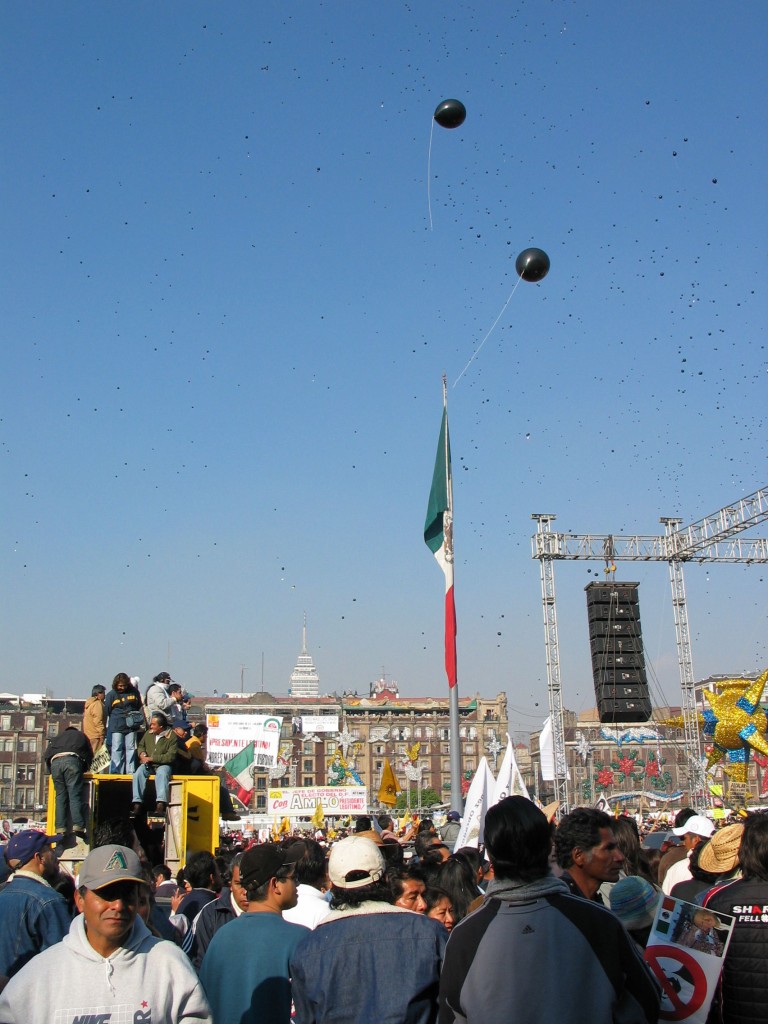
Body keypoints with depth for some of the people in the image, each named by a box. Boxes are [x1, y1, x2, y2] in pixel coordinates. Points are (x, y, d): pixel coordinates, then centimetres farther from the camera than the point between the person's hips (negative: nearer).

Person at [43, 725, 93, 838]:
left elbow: (46, 756, 27)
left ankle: (61, 828, -7)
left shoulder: (57, 738, 38)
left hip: (55, 762, 3)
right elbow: (90, 755, 27)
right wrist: (84, 769, 38)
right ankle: (78, 826, -22)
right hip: (72, 760, -2)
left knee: (60, 795, 4)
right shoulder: (81, 735, 34)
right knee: (75, 795, -9)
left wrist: (51, 770, 32)